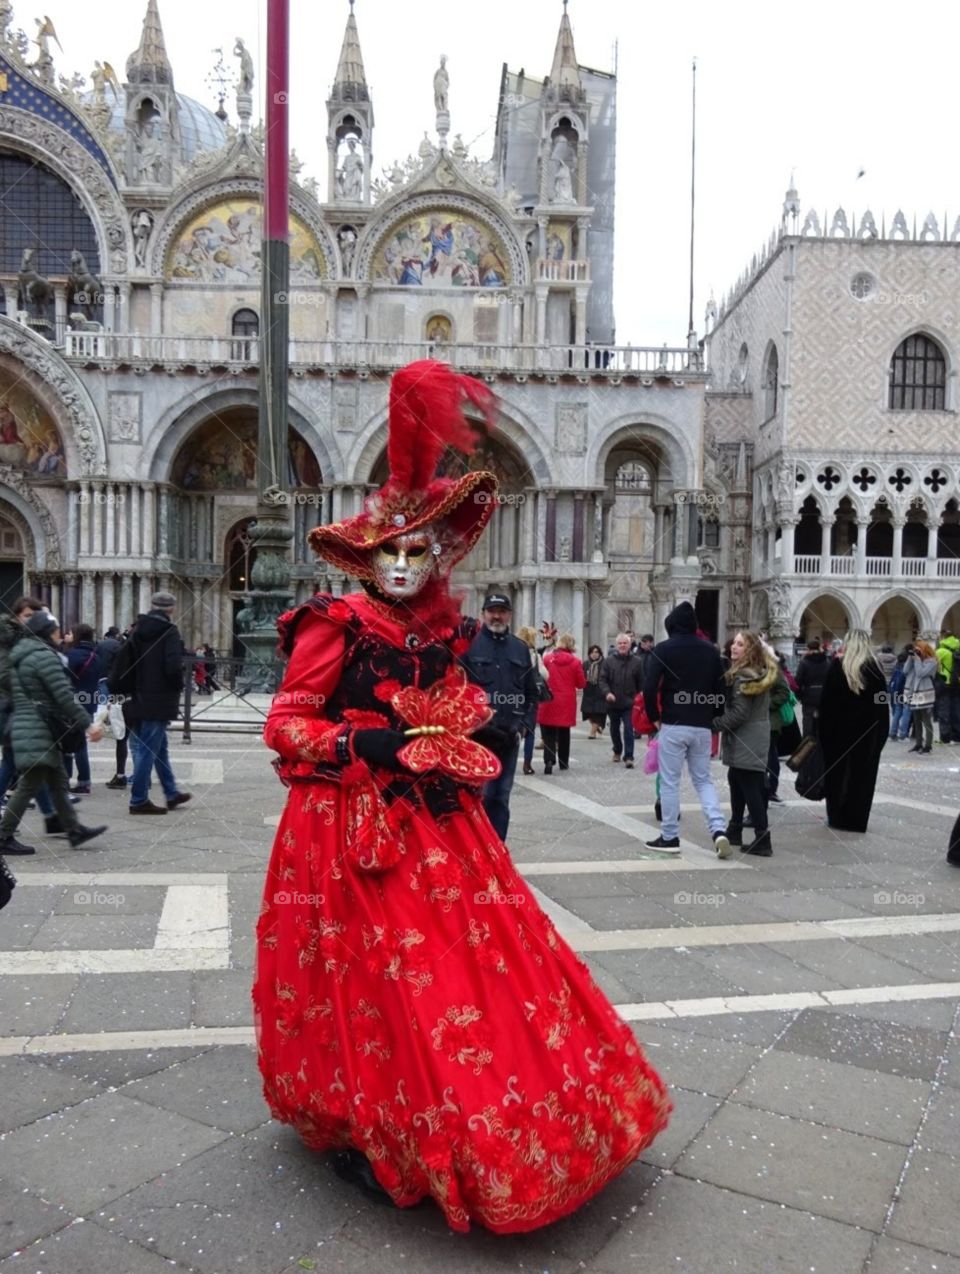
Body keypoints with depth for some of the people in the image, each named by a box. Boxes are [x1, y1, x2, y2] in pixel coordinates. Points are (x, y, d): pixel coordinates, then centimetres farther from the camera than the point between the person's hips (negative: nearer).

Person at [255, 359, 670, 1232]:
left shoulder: (441, 633, 8)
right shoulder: (336, 629, -9)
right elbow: (284, 726, -8)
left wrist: (448, 760, -1)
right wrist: (367, 746, -21)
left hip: (434, 820, 6)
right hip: (351, 827, -6)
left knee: (473, 955, 9)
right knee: (382, 979, 2)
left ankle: (459, 1125, 30)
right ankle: (365, 1132, 25)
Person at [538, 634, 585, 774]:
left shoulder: (547, 659, -5)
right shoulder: (575, 662, -6)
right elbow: (581, 684, 0)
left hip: (549, 702, -1)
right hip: (567, 703, 1)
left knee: (549, 734, 1)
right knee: (564, 733, 16)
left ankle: (549, 760, -17)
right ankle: (563, 761, 25)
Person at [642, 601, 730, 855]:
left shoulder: (663, 649, -4)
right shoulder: (711, 651, 8)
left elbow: (649, 687, -12)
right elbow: (720, 690, 7)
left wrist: (654, 717, 0)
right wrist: (711, 717, 16)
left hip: (673, 725, -4)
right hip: (702, 727, 4)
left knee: (670, 782, 5)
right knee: (703, 780, 13)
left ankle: (669, 837, 11)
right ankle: (719, 830, -3)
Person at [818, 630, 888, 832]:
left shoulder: (837, 666, -7)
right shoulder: (874, 668, -3)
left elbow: (826, 701, -7)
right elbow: (882, 704, -1)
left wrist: (824, 730, -1)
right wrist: (881, 733, 5)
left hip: (839, 729, -1)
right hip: (868, 731, 1)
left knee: (837, 772, 11)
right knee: (862, 774, 7)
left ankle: (836, 817, 15)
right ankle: (857, 820, 9)